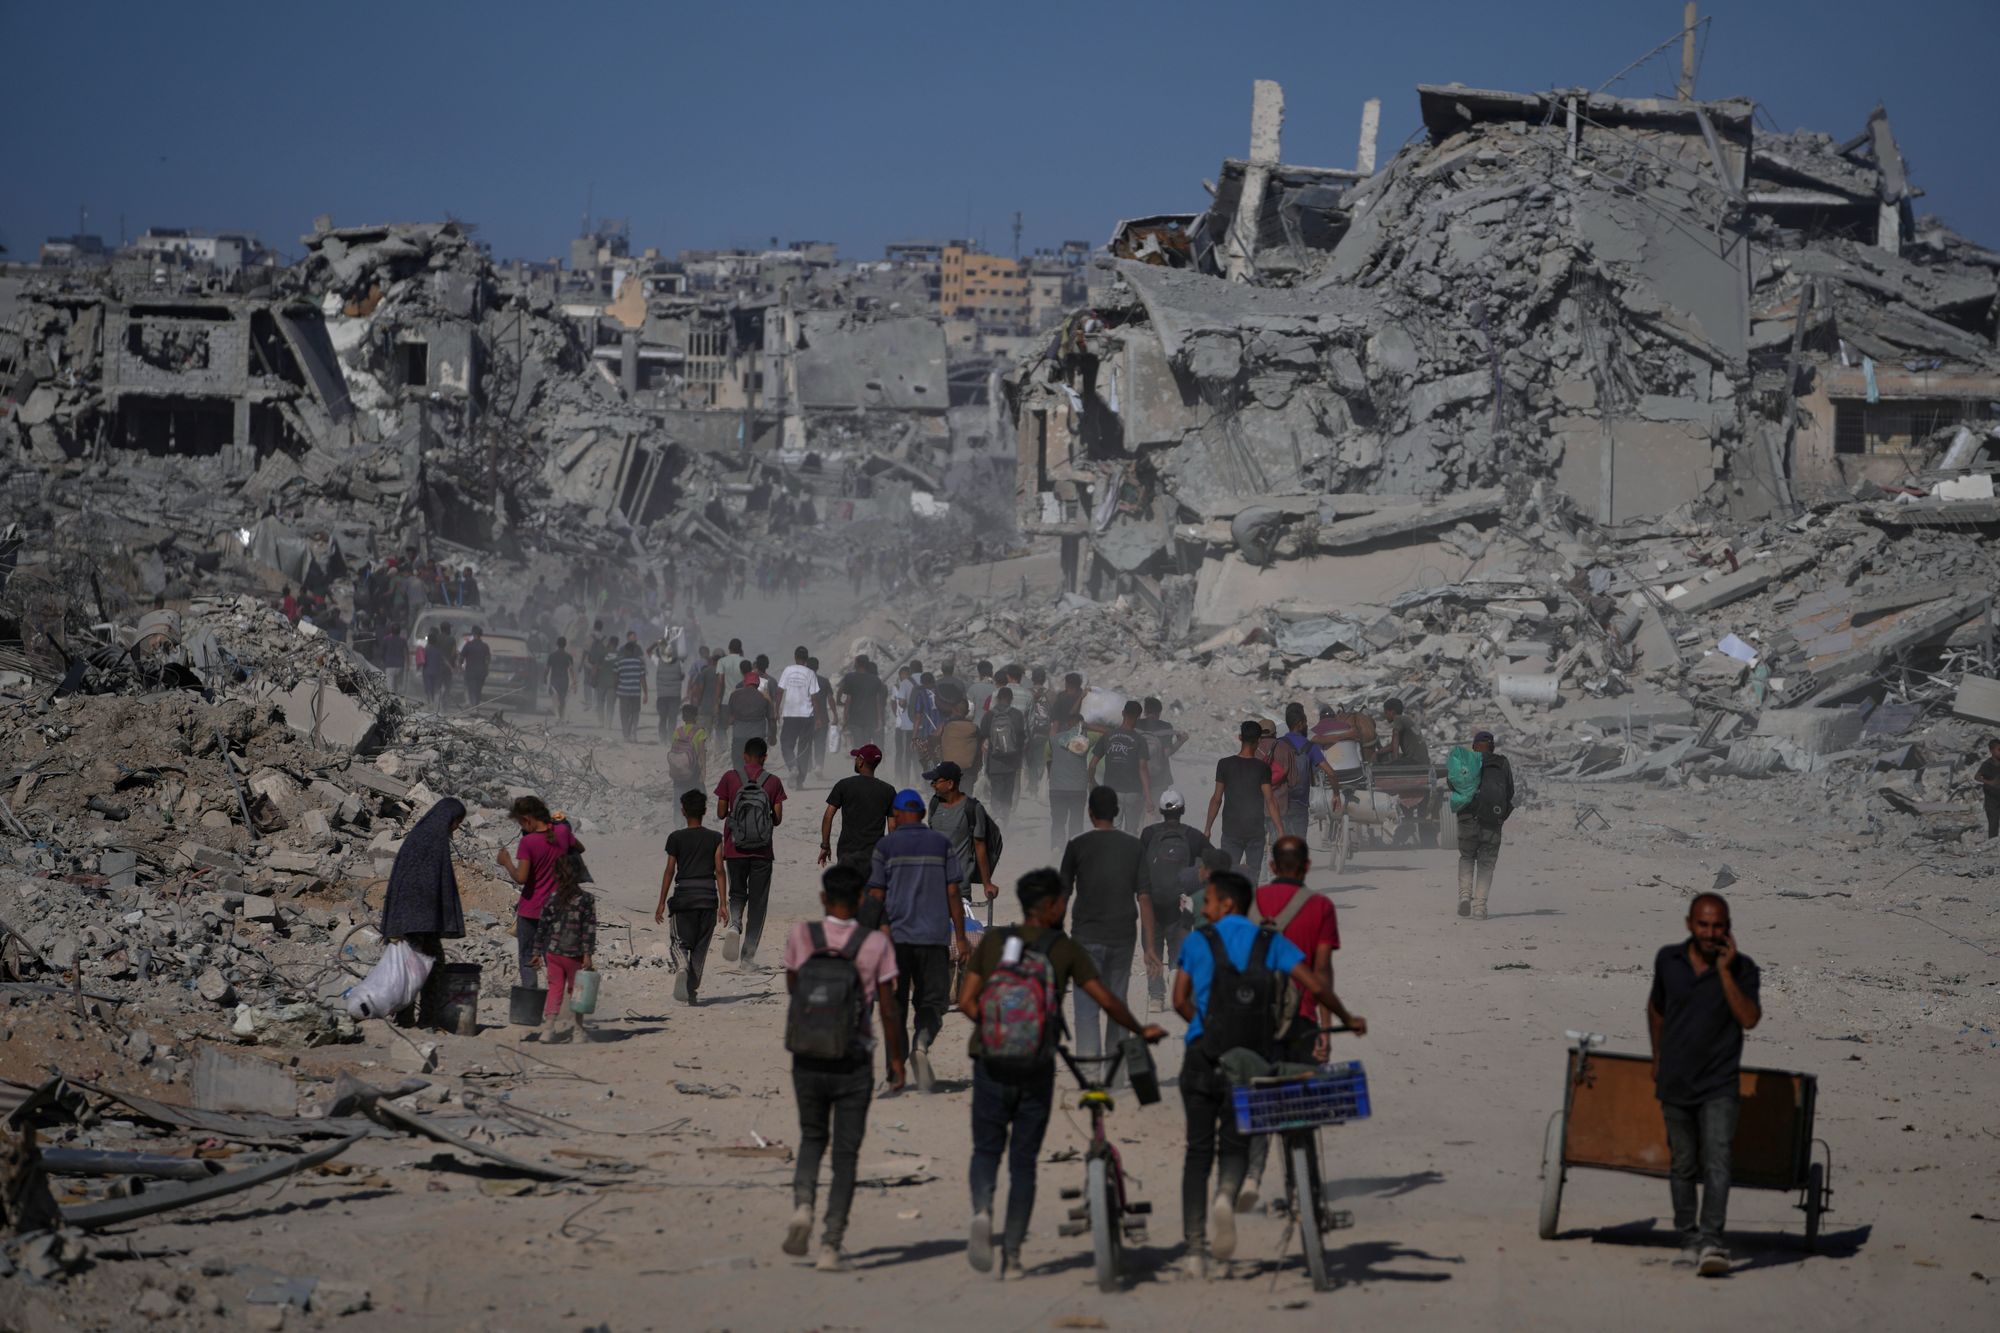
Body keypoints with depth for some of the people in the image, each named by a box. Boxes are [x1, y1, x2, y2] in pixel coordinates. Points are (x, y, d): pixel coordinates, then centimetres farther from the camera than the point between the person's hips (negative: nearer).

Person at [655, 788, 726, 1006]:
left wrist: (661, 902, 6)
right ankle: (693, 992, 11)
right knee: (701, 947, 11)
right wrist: (723, 903, 2)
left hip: (684, 895, -1)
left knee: (682, 942, 7)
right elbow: (719, 870, 0)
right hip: (708, 896, 1)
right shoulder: (715, 838, 2)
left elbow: (669, 871, 0)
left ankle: (683, 965, -27)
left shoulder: (676, 838, -1)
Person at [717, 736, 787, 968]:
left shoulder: (730, 778, -2)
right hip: (762, 851, -1)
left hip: (735, 849, 1)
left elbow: (721, 813, -1)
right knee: (758, 901, 7)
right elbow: (778, 818, -2)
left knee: (737, 894, 18)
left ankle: (734, 925, -14)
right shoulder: (773, 781, -2)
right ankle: (748, 956, 4)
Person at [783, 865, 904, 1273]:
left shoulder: (801, 936, -4)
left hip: (809, 1059, 1)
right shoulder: (876, 944, -8)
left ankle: (802, 1203, -4)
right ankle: (831, 1246, 2)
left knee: (812, 1138, 22)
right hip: (854, 1062, -1)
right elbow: (887, 1007, -5)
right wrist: (896, 1059, 4)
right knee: (846, 1153, 7)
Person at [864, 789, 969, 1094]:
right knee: (932, 999, 8)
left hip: (895, 935, -1)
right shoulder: (941, 845, 5)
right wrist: (960, 938, 6)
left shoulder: (885, 847, 1)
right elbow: (953, 894, 3)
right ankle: (921, 1043, -21)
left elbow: (876, 897, -1)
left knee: (895, 1003, 7)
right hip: (934, 935, 1)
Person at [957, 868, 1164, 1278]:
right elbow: (1106, 1001, -2)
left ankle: (982, 1210, -16)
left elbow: (966, 1002, 1)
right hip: (1036, 1068, -1)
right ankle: (1012, 1253, 8)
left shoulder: (992, 941, 4)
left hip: (992, 1063, 1)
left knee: (986, 1149, 14)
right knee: (1023, 1160, 9)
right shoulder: (1065, 949, -1)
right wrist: (1141, 1031, 15)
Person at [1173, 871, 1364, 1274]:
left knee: (1198, 1151, 8)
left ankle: (1195, 1250, 3)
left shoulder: (1197, 942, 3)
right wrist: (1347, 1018, 14)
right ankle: (1226, 1195, -23)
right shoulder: (1270, 942, 6)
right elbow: (1316, 986, -1)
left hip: (1203, 1059, -1)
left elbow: (1181, 1001, 3)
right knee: (1236, 1147, 12)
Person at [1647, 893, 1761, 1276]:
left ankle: (1712, 1243, -22)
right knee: (1682, 1166, 11)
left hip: (1719, 1086, -3)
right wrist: (1658, 1057, 24)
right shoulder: (1668, 960, -1)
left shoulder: (1742, 969, -9)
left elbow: (1749, 1019, -23)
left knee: (1716, 1162, -17)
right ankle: (1689, 1241, 22)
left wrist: (1724, 971, -24)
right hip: (1675, 1085, 3)